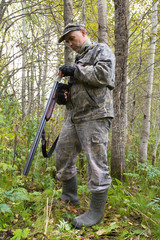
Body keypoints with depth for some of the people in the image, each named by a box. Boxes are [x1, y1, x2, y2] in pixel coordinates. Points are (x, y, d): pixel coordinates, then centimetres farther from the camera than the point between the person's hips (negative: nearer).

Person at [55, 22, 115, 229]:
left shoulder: (101, 50, 3)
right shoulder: (79, 59, 26)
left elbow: (103, 74, -17)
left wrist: (74, 71, -10)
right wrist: (64, 93, 5)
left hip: (95, 116, -9)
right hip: (74, 117, 9)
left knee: (96, 163, -6)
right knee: (62, 156, 12)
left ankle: (96, 211, 5)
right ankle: (69, 196, 30)